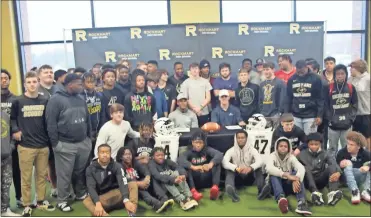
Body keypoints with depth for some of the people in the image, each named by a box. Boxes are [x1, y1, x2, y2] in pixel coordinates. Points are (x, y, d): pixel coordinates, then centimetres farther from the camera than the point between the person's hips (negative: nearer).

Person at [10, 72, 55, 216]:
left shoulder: (45, 101, 5)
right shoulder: (18, 101, -3)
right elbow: (11, 118, 7)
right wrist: (15, 130, -8)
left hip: (43, 145, 3)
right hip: (25, 146, -3)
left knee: (42, 175, 13)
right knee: (26, 178, 4)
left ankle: (41, 201, 27)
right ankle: (27, 206, 16)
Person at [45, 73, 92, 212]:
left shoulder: (81, 100, 10)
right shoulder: (56, 99, -11)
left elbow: (87, 120, 18)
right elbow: (51, 123, -12)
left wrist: (89, 137, 16)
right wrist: (55, 143, -13)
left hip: (83, 143, 6)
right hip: (65, 145, -6)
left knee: (81, 172, 17)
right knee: (64, 174, 4)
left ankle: (81, 194, 35)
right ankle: (62, 201, 18)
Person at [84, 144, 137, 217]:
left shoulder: (116, 166, -5)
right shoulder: (90, 169, -5)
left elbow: (122, 183, -21)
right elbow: (91, 188, -18)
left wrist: (126, 200, -39)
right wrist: (98, 203, -37)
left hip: (116, 195, 1)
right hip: (101, 199, 0)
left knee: (133, 185, -21)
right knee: (86, 201, -29)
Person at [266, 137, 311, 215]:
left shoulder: (291, 157, -4)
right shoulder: (273, 156, -9)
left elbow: (301, 168, -25)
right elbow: (269, 168, -32)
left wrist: (296, 179, -46)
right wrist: (286, 175, -43)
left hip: (288, 185, 2)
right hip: (276, 185, -1)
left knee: (297, 174, -27)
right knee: (273, 174, -32)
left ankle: (301, 202, -47)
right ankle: (281, 198, -58)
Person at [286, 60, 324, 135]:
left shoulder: (315, 79, -3)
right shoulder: (291, 79, 7)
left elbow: (320, 98, -3)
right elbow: (288, 98, 11)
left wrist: (319, 115, -9)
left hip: (310, 116, -3)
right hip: (295, 116, 3)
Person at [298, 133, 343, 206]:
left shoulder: (325, 154, 4)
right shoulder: (302, 155, 3)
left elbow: (334, 163, -16)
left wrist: (338, 172, -40)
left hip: (320, 181, 1)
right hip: (308, 182, -1)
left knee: (331, 167, -21)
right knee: (306, 168, -29)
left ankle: (332, 193, -44)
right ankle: (316, 193, -50)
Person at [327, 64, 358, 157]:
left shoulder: (351, 88, 1)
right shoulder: (329, 88, -4)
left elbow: (355, 105, 5)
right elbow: (325, 105, -1)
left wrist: (351, 119, -3)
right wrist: (329, 119, -7)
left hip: (347, 125, 1)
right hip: (333, 125, -1)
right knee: (332, 148, 11)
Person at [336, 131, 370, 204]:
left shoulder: (365, 154, -7)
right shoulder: (341, 152, -10)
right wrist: (340, 165, -30)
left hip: (359, 177, 2)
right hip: (345, 177, -2)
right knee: (348, 166, -31)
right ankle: (354, 191, -45)